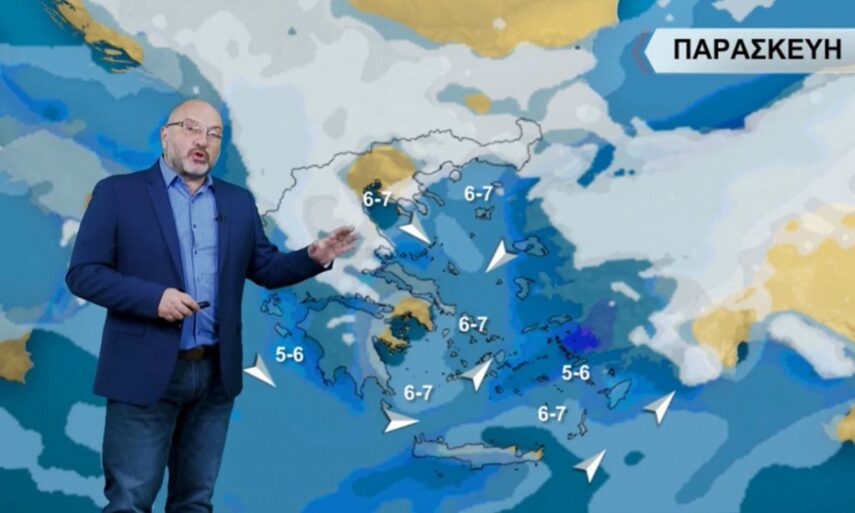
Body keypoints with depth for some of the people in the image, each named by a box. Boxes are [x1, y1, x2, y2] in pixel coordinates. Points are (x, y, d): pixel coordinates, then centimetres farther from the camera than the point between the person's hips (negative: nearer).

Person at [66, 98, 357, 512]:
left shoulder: (238, 202, 12)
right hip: (145, 372, -4)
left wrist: (314, 257, -5)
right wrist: (153, 297, -19)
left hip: (216, 373, 5)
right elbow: (82, 273, -6)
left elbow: (266, 268, 15)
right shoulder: (117, 192, -2)